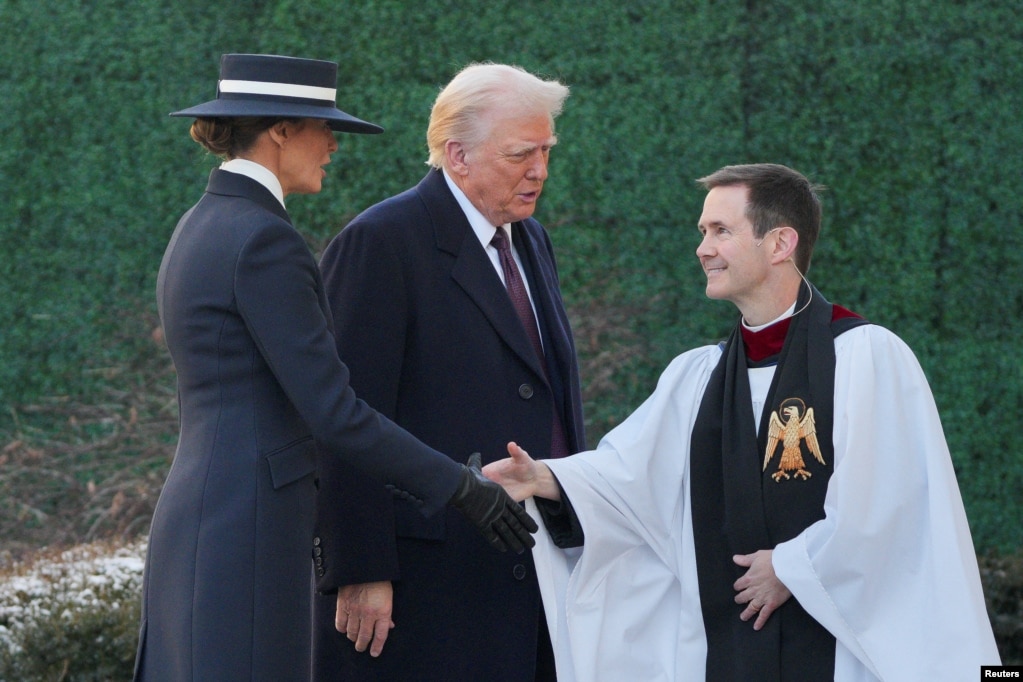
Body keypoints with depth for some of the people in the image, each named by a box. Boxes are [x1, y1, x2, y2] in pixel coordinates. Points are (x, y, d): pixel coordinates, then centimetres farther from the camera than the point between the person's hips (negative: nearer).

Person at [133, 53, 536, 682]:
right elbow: (334, 414, -18)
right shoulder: (264, 241, -15)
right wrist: (462, 488, -10)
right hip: (248, 538, -10)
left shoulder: (203, 229, 15)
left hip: (201, 523, 10)